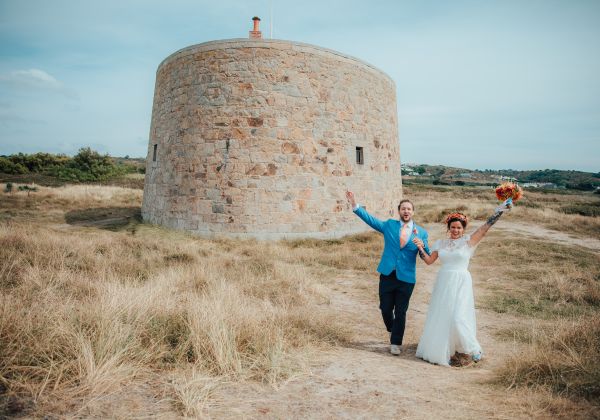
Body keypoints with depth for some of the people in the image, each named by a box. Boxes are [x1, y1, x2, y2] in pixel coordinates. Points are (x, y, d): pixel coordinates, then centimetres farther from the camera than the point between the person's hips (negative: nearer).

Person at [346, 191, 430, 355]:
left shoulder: (421, 232, 3)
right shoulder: (389, 225, 5)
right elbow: (370, 219, 1)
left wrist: (422, 245, -20)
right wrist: (354, 204, -8)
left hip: (406, 278, -1)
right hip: (387, 275, 1)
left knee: (400, 312, 5)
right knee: (385, 308, 9)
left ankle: (396, 343, 21)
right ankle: (392, 330, 39)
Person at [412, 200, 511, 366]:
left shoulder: (468, 241, -1)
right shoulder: (441, 243, 9)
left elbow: (485, 227, -8)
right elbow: (429, 260, 9)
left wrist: (500, 210, -12)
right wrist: (421, 248, -5)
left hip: (461, 283, -4)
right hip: (443, 283, 4)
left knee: (458, 318, -11)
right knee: (440, 317, 9)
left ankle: (474, 349, 12)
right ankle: (441, 351, 25)